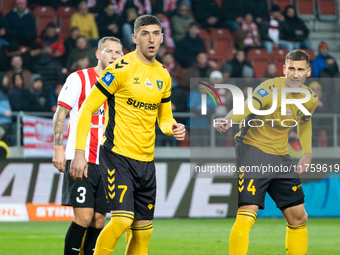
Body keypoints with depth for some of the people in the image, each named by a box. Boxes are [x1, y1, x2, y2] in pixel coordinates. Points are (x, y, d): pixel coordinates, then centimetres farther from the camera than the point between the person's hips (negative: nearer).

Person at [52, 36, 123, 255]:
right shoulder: (79, 79, 0)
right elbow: (60, 114, -1)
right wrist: (58, 149, -10)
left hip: (107, 162, 5)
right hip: (80, 159, -5)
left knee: (99, 219, 1)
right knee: (84, 216, -15)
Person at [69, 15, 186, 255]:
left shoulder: (164, 76, 11)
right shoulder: (121, 69, -10)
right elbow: (87, 109, -9)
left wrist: (173, 127, -3)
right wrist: (79, 152, -15)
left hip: (146, 160, 6)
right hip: (118, 155, -6)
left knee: (143, 228, 5)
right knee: (122, 219, -20)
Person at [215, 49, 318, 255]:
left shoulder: (311, 99, 2)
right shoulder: (271, 89, -19)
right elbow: (247, 107, -39)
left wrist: (308, 153, 13)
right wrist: (229, 120, -60)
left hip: (281, 157, 7)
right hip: (252, 150, -7)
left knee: (298, 218, 10)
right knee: (246, 217, -18)